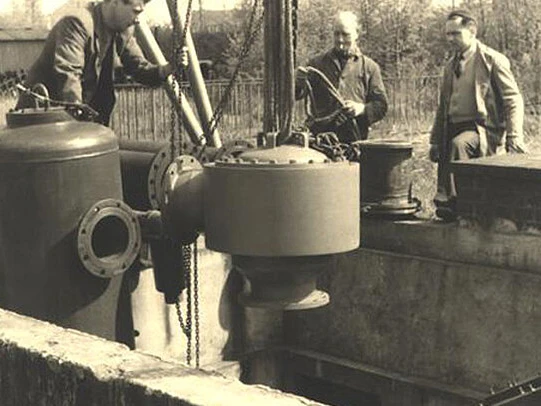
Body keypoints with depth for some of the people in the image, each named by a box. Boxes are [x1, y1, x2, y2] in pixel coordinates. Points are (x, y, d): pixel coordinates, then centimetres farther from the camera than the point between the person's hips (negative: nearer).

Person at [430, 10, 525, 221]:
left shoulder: (492, 60, -3)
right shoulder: (450, 66, 18)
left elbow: (513, 100, -7)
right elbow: (443, 106, 25)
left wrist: (514, 139, -18)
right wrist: (435, 140, 18)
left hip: (482, 128, -7)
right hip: (453, 129, 7)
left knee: (459, 144, -35)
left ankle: (451, 200, -38)